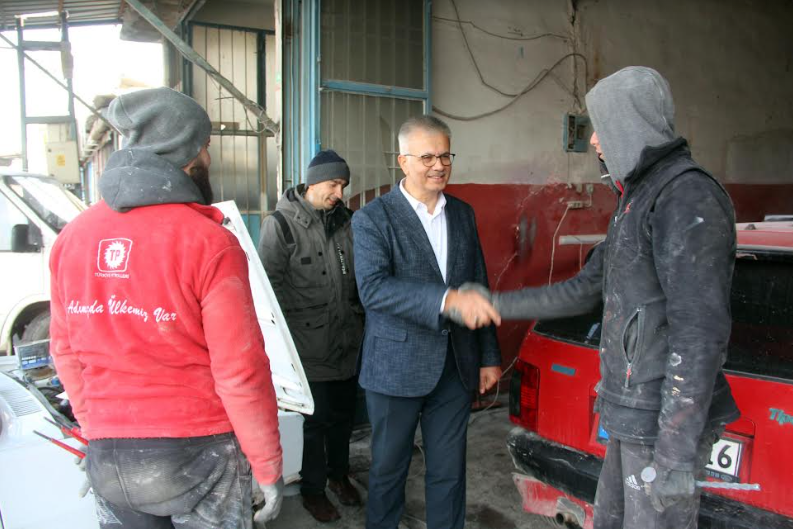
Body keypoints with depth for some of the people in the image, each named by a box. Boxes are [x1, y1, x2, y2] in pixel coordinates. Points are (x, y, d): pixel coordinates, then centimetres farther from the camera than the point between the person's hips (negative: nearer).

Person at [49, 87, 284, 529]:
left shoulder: (72, 238, -1)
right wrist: (268, 467, -6)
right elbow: (241, 372, -17)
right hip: (197, 456, -4)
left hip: (108, 459, 5)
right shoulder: (209, 242, -17)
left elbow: (65, 351, 8)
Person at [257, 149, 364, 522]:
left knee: (343, 413, 18)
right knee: (316, 418, 5)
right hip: (309, 345, -5)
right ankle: (313, 489, 26)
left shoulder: (344, 219, 8)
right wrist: (285, 333, -10)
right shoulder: (281, 224, -9)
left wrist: (358, 315, 13)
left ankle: (338, 474, 40)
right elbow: (270, 283, -9)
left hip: (347, 341, 6)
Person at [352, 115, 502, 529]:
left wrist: (488, 356, 11)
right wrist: (447, 300, -35)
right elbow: (373, 288, -24)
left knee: (449, 471, 14)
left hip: (455, 367, 4)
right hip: (396, 368, -3)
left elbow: (479, 288, 12)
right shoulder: (372, 218, -9)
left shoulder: (463, 215, 8)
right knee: (389, 468, 14)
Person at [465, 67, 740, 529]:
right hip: (633, 411, 10)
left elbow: (702, 330, -24)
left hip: (668, 418, -10)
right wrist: (500, 304, 17)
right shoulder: (638, 200, 13)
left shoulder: (688, 196, -18)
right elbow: (584, 291, 17)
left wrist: (678, 452, -24)